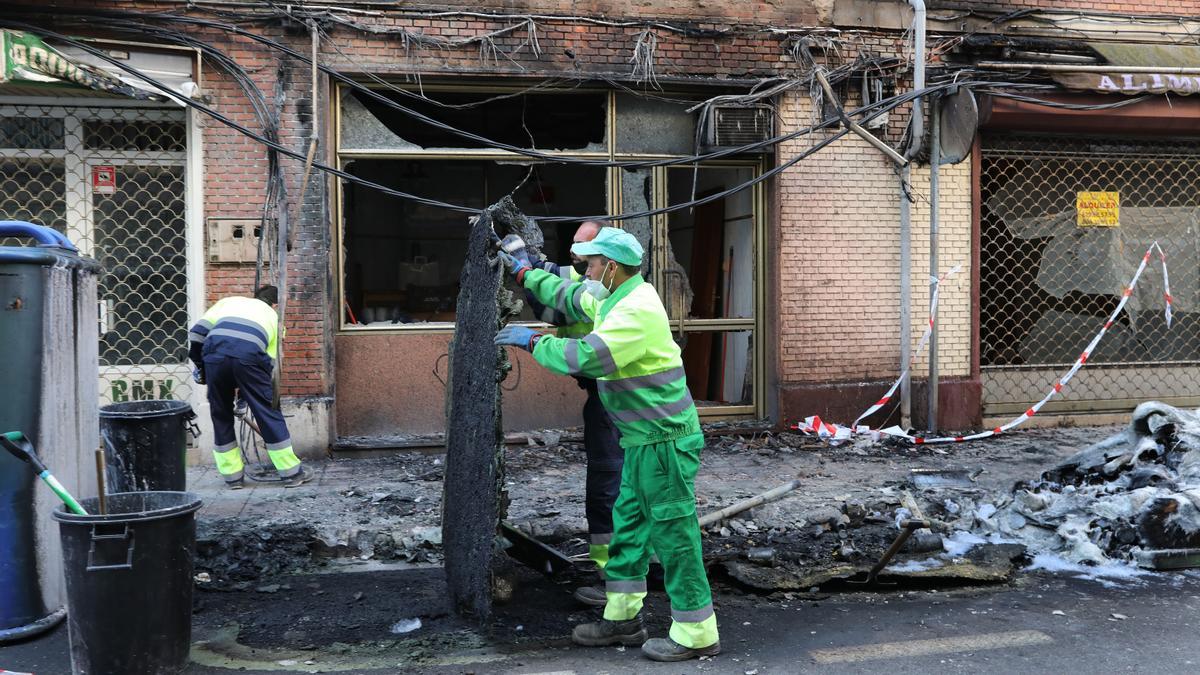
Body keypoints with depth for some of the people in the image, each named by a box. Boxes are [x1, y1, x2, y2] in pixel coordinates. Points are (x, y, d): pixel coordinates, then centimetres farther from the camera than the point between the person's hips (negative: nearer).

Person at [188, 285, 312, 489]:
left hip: (215, 353, 1)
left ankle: (232, 475, 24)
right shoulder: (272, 316, 32)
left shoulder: (229, 301, 34)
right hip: (248, 356, -1)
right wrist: (246, 389, 36)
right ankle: (291, 472, 17)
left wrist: (200, 365, 29)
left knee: (221, 415, 18)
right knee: (268, 413, 12)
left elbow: (197, 332, 20)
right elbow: (270, 360, 26)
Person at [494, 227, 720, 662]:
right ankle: (622, 618, 26)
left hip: (664, 440, -11)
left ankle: (696, 634, 5)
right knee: (627, 525, 16)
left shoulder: (637, 312, -22)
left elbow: (585, 358, -29)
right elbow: (569, 297, 29)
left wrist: (533, 341, -16)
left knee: (673, 533, -4)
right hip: (645, 440, 11)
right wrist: (524, 273, 31)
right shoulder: (615, 298, 11)